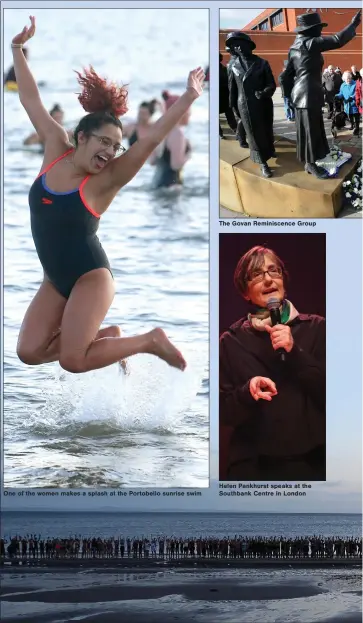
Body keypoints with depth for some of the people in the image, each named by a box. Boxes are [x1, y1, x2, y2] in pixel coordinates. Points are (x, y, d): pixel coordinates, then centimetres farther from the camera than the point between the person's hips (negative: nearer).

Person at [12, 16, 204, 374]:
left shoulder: (105, 180, -13)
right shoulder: (55, 148, -1)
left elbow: (151, 140, -24)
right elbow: (30, 99, 5)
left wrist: (188, 97, -32)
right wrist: (18, 48, 6)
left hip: (90, 277, -6)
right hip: (55, 280, 6)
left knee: (72, 360, -18)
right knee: (29, 353, -5)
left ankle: (150, 340, 3)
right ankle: (106, 337, 17)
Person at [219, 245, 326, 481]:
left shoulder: (316, 328, 0)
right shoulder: (231, 342, 3)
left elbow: (329, 393, -6)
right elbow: (224, 412, 1)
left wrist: (294, 352, -15)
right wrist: (248, 392, -18)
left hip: (312, 462, 0)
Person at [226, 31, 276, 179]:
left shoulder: (262, 63, -3)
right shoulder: (234, 65, 2)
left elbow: (272, 84, -4)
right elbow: (232, 87, 7)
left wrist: (264, 93, -24)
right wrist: (233, 106, 7)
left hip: (263, 104, 0)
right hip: (245, 106, 0)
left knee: (267, 131, 14)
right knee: (254, 133, 0)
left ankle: (269, 151, 41)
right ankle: (262, 163, 6)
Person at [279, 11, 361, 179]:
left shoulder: (296, 47, 11)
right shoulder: (310, 43, -16)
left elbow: (287, 75, 15)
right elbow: (337, 40, -22)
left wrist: (290, 95, 22)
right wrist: (353, 25, -9)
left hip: (301, 92, 10)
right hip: (309, 93, -10)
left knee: (311, 128, 16)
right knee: (310, 130, -2)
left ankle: (309, 163, 24)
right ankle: (311, 165, 5)